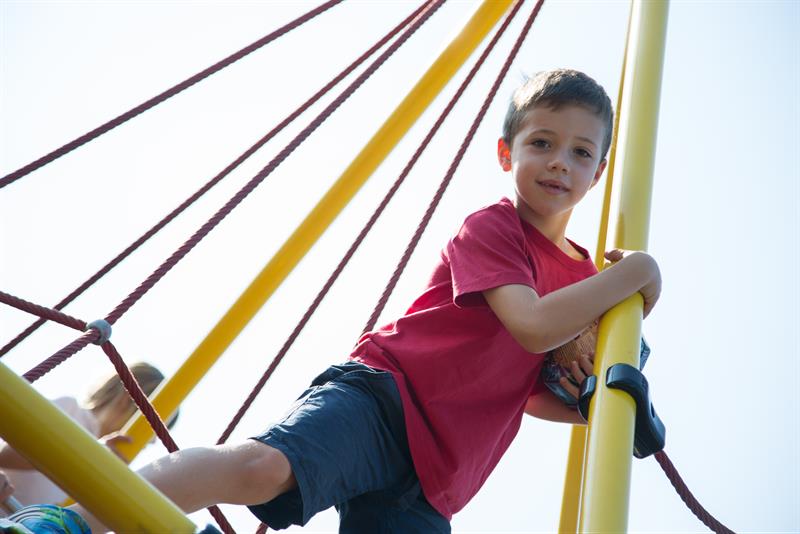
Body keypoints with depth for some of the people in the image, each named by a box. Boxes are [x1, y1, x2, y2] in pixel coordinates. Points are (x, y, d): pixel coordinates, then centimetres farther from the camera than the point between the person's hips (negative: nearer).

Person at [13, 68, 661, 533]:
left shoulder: (583, 277, 21)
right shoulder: (492, 228, -1)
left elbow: (526, 388, 28)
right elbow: (533, 325, -19)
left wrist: (581, 394, 6)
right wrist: (631, 274, -8)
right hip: (384, 392, -7)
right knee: (263, 463, -35)